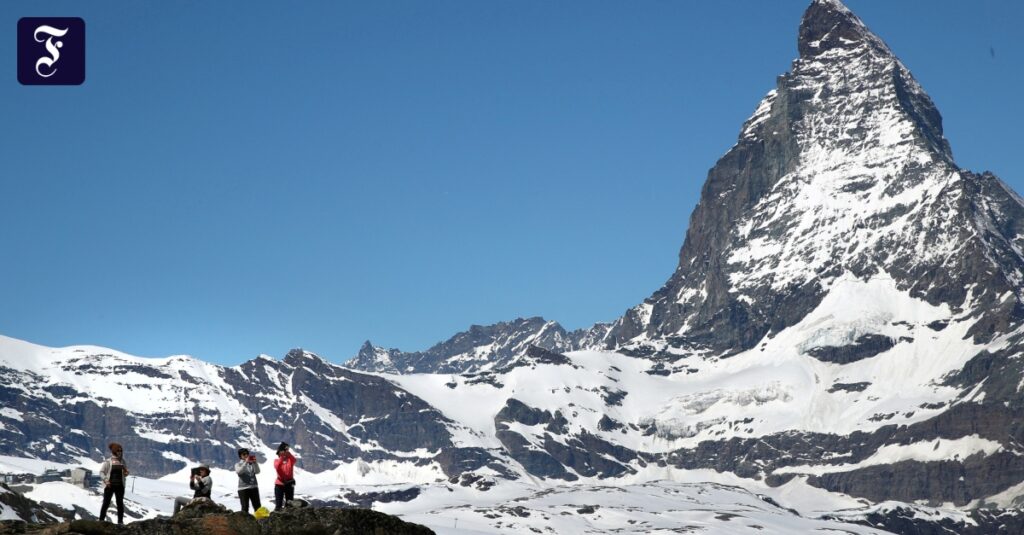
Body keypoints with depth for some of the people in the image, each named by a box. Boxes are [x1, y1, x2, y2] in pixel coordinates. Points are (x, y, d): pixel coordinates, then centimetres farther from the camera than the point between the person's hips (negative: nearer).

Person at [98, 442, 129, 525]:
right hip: (109, 485, -4)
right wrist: (106, 480, -16)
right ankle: (101, 519, 8)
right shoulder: (108, 462, -5)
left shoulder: (122, 461, 7)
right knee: (106, 503, 0)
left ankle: (120, 521, 10)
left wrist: (126, 473, -6)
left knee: (120, 503, 5)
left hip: (120, 486, 4)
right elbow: (101, 472, -4)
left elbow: (126, 472, 17)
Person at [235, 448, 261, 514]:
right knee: (245, 508, -5)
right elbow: (239, 471, -16)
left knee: (257, 507, 3)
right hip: (243, 488, -3)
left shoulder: (251, 464, 10)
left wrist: (255, 463, -17)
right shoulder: (238, 465, 5)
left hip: (254, 487, 3)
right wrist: (246, 462, -23)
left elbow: (257, 471, -3)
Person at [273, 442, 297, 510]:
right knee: (278, 505, -3)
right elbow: (277, 467, -21)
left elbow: (294, 460, -23)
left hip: (289, 484, 1)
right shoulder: (277, 460, 1)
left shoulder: (290, 460, 2)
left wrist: (288, 453, -43)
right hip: (279, 484, -1)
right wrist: (281, 457, -36)